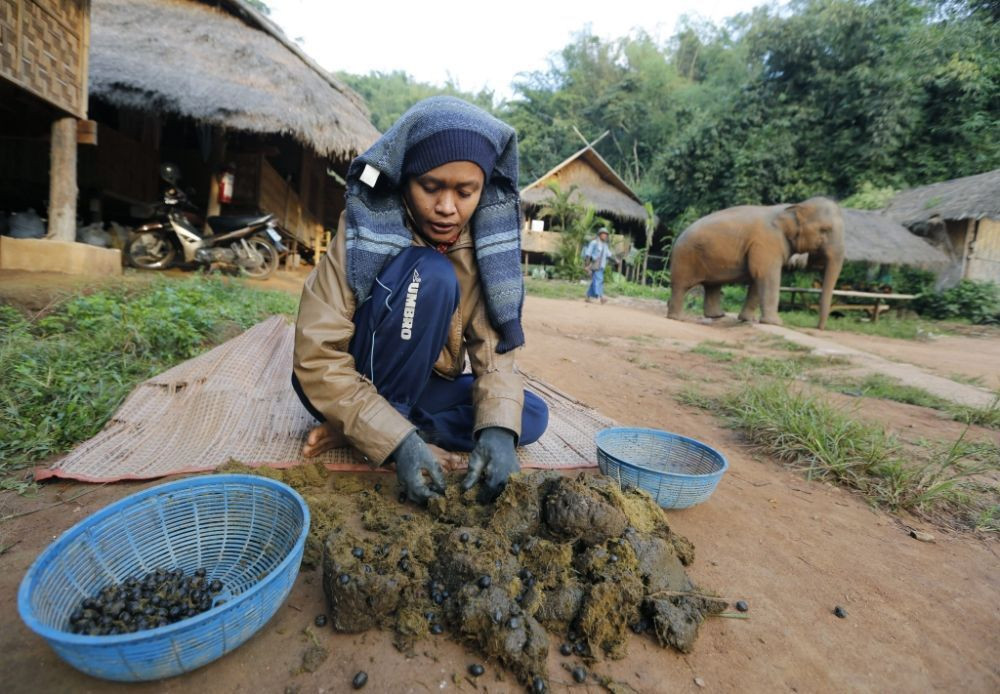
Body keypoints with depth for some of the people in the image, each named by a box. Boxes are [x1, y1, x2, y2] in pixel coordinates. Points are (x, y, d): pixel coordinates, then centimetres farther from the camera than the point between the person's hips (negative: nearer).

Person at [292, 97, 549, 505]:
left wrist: (498, 427, -32)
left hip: (421, 385, 6)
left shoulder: (482, 244, -10)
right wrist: (398, 439, -35)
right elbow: (316, 358, -25)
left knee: (531, 416, -14)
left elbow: (493, 348, -14)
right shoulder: (366, 229, -21)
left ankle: (354, 431, -15)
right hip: (352, 385, -5)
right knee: (431, 275, -29)